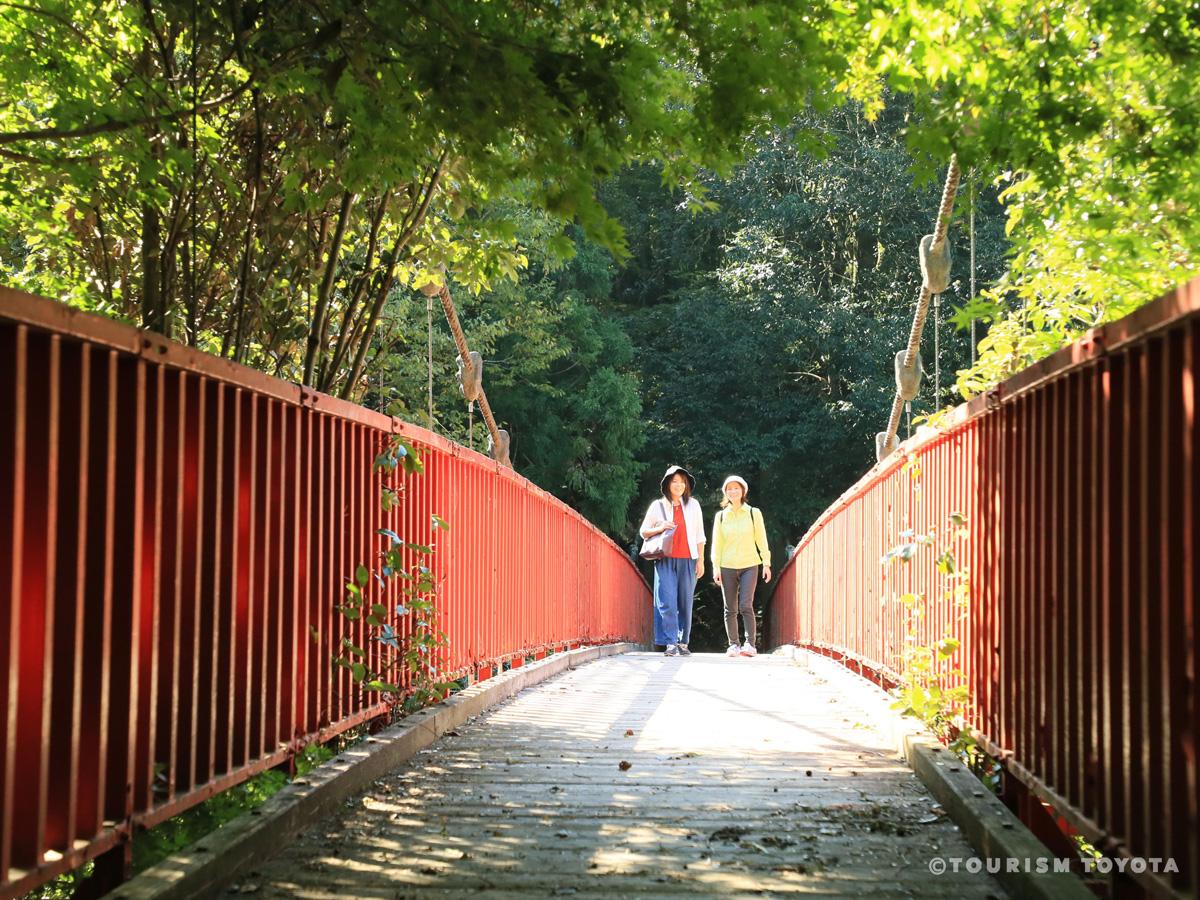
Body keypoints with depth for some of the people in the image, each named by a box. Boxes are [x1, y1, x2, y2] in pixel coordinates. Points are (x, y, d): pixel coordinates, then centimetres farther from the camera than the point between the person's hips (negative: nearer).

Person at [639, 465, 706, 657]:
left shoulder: (693, 505, 11)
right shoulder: (658, 506, 7)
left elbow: (699, 536, 12)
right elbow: (644, 531, 11)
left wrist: (700, 561, 6)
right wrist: (659, 529, -9)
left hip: (687, 560, 2)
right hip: (665, 560, -1)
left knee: (685, 603, 2)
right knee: (667, 601, -12)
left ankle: (683, 643, 9)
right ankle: (671, 643, -14)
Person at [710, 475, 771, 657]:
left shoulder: (754, 513, 4)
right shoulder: (721, 516, 8)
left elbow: (761, 539, 4)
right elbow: (716, 543, 8)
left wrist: (766, 563, -1)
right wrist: (716, 567, 0)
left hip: (749, 565, -2)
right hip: (727, 567, 2)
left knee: (746, 606, -14)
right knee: (730, 609, 3)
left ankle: (750, 644, -13)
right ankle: (733, 645, 8)